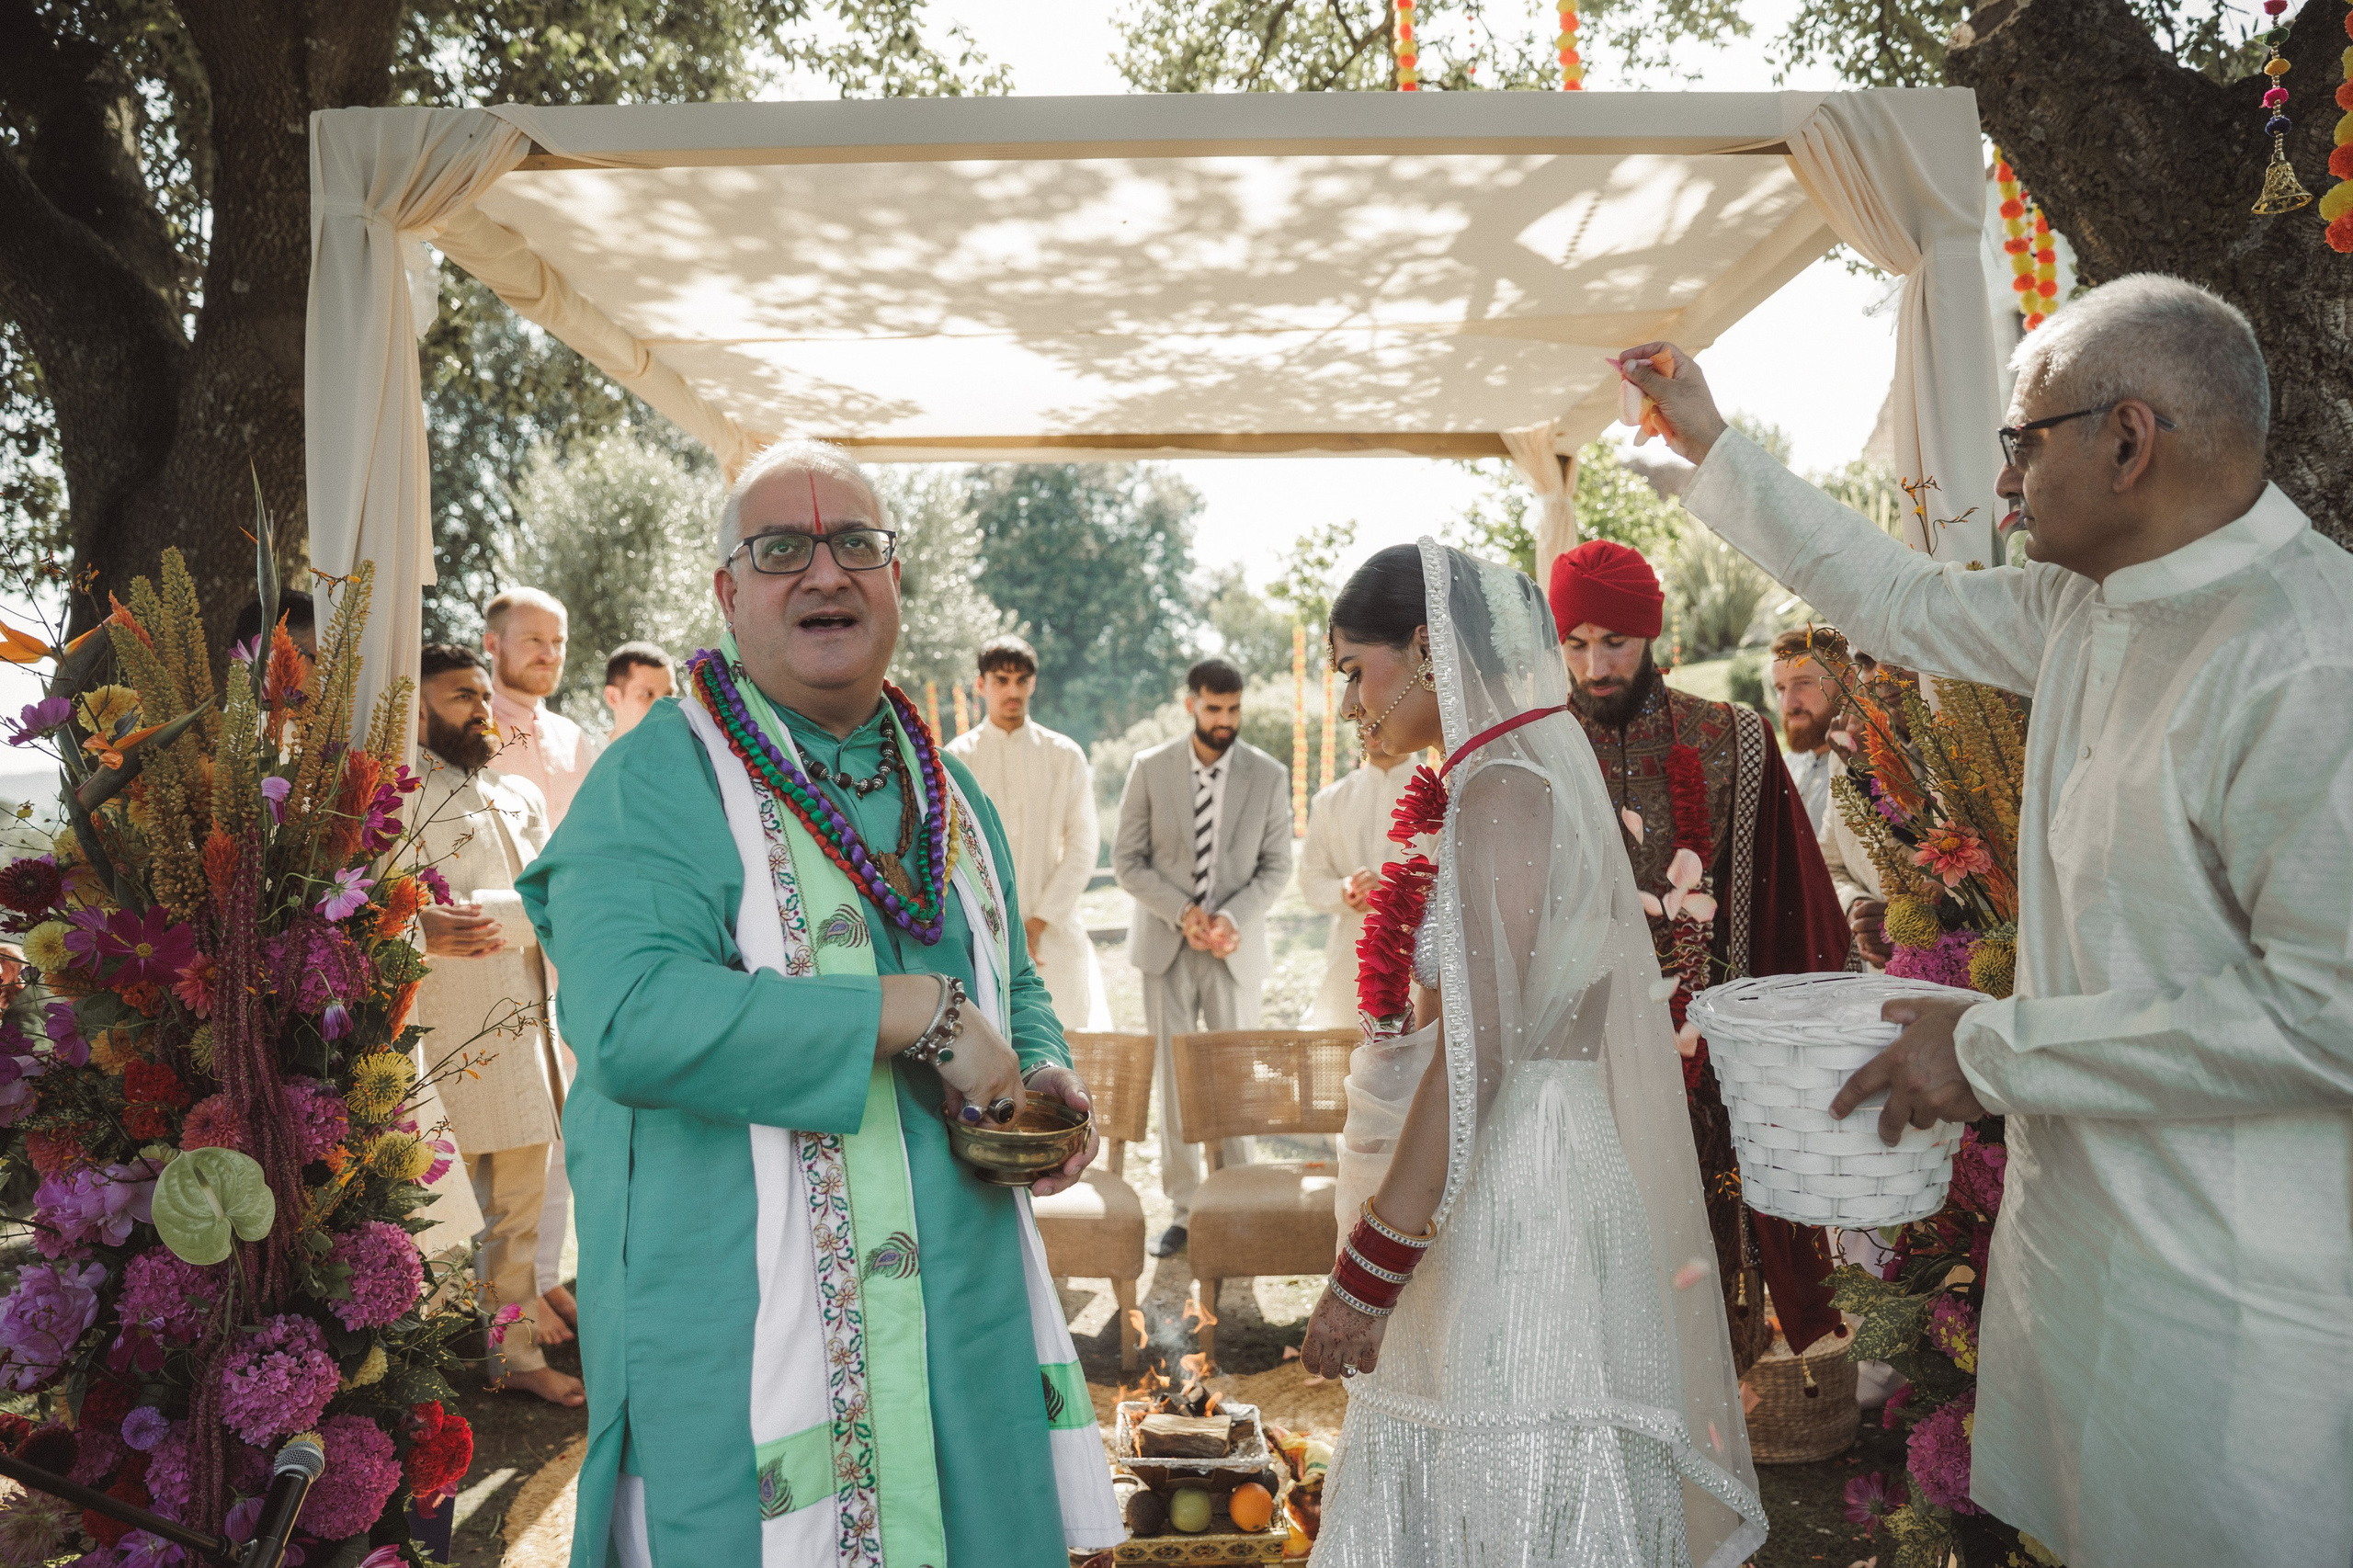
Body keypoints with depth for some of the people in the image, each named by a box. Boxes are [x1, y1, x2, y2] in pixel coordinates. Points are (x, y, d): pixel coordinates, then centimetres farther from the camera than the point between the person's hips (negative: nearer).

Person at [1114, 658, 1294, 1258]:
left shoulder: (1269, 776, -1)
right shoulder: (1150, 769, -1)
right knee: (1172, 1081, 4)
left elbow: (1276, 865, 2)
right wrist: (1184, 912, -14)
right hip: (1166, 945, 0)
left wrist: (1232, 918, -15)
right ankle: (1183, 1211, 15)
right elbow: (1127, 860, -1)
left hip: (1235, 948, 0)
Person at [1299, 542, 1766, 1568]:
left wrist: (1367, 1272, -20)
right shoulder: (1499, 785, 14)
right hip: (1486, 1195, 9)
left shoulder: (1503, 793, -15)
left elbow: (1477, 1053, -22)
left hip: (1522, 1203, -9)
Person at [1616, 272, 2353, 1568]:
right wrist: (1711, 449, 22)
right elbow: (1903, 599, 19)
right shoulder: (2087, 609, 3)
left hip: (2232, 1298, -8)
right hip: (2078, 1215, 8)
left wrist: (1993, 1051, -21)